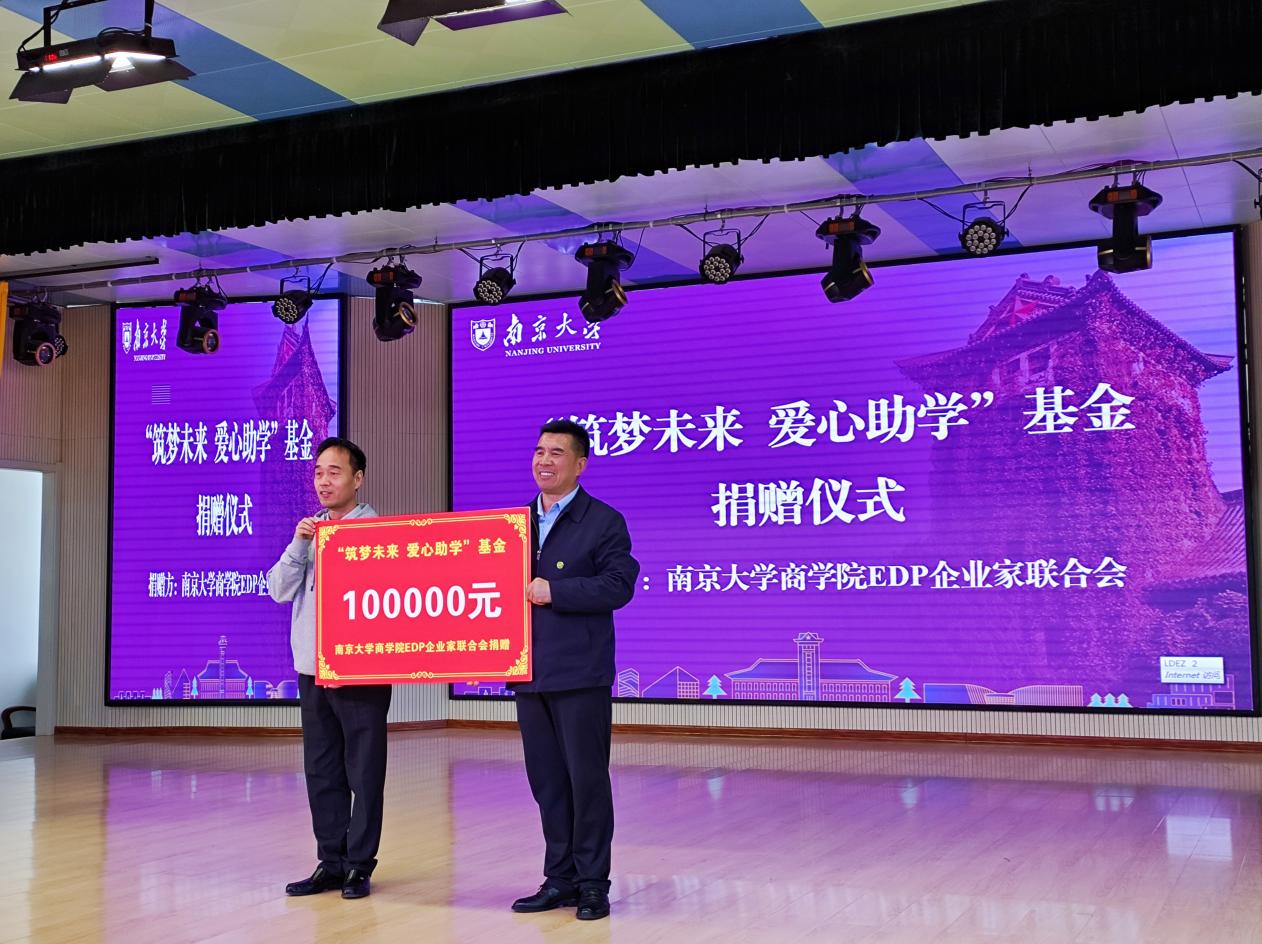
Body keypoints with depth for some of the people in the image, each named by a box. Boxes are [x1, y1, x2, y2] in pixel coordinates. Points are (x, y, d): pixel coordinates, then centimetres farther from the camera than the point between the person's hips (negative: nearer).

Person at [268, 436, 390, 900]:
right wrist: (298, 544, -6)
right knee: (321, 771, 11)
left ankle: (359, 865, 10)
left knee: (363, 773, 1)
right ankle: (331, 862, 19)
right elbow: (279, 590, 6)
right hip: (312, 669, 6)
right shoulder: (308, 531, 13)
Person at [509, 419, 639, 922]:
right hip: (529, 672, 6)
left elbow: (618, 586, -12)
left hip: (580, 672, -6)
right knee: (547, 781, 11)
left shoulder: (604, 522, -2)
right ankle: (560, 879, 21)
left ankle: (593, 884, 10)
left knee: (587, 779, 0)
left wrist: (554, 591, -18)